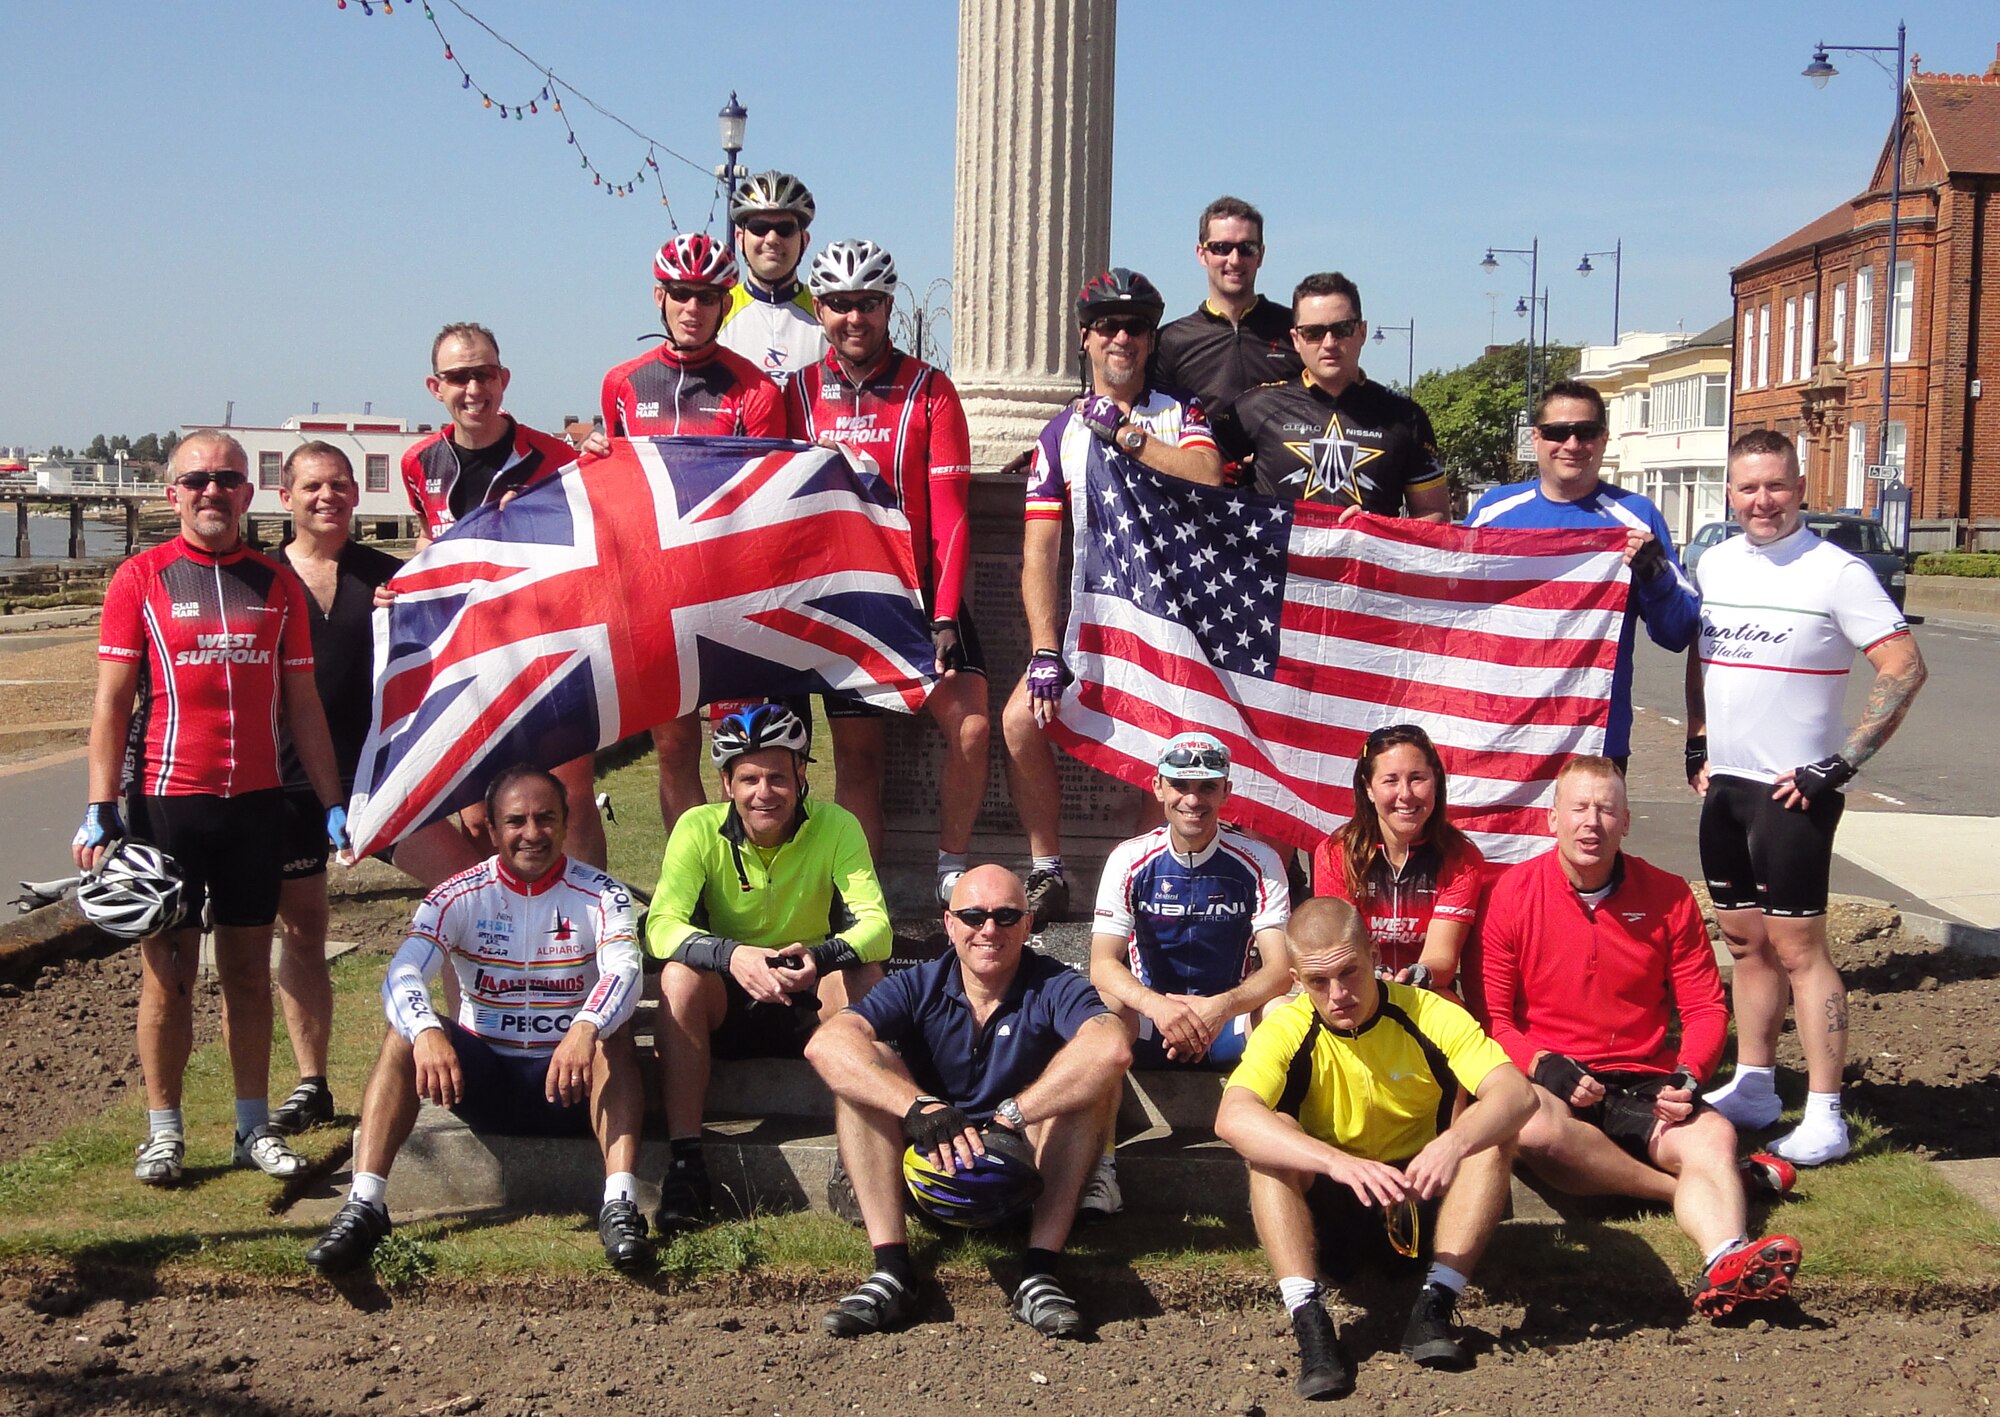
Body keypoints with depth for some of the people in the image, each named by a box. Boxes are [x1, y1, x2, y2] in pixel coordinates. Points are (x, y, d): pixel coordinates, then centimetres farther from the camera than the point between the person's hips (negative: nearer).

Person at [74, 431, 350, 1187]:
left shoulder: (277, 583, 8)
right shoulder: (141, 579, 0)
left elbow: (302, 704, 10)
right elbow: (111, 702, -3)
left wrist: (334, 803, 5)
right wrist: (100, 810, -10)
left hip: (256, 802, 3)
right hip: (166, 802, -2)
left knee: (249, 969, 8)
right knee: (167, 971, 3)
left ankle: (254, 1126, 16)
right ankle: (163, 1131, 13)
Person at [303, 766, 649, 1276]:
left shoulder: (599, 895, -5)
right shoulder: (461, 896, -3)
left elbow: (623, 972, -24)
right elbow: (403, 973, -18)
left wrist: (585, 1031, -46)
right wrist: (427, 1034, -41)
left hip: (568, 1082, -1)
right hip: (482, 1077, 1)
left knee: (613, 1037, -31)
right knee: (405, 1035, -23)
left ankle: (621, 1205, -43)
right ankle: (363, 1205, -30)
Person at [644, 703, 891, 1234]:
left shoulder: (836, 826, -12)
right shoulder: (699, 829, -12)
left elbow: (876, 925, -21)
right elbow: (661, 925, -22)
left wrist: (821, 957, -44)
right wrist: (732, 955, -43)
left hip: (809, 1006, 0)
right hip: (725, 1007, 0)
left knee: (863, 976, -30)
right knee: (679, 975, -31)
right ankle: (684, 1160, -30)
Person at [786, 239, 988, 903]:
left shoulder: (929, 390, -3)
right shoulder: (800, 393, 3)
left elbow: (950, 515, -8)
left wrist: (944, 617, -15)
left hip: (922, 591, -1)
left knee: (970, 726, -17)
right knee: (857, 753, 1)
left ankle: (951, 871, 0)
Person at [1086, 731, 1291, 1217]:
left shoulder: (1259, 862, -7)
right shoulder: (1131, 859, -6)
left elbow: (1280, 968, -14)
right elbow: (1103, 964, -14)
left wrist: (1222, 1007, -36)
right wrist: (1156, 1005, -36)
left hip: (1231, 1022, 0)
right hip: (1150, 1019, 0)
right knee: (1103, 1007, -32)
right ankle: (1099, 1164, -28)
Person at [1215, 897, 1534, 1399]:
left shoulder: (1429, 1015, -13)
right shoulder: (1286, 1030, -15)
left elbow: (1517, 1093, -26)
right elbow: (1232, 1118, -34)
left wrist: (1455, 1143, -47)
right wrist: (1339, 1162, -48)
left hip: (1421, 1206, 1)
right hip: (1329, 1213, -1)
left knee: (1493, 1130, -23)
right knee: (1270, 1138, -27)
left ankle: (1435, 1304, -29)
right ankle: (1307, 1317, -35)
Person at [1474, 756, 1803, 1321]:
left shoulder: (1668, 896, 5)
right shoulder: (1514, 893, -1)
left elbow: (1706, 1008, 8)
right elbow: (1492, 1014, 0)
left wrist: (1687, 1076, -12)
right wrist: (1546, 1067, -18)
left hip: (1643, 1085, 2)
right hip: (1549, 1082, -2)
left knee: (1714, 1134, -29)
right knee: (1532, 1127, -36)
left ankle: (1725, 1264, -58)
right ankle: (1702, 1192, -23)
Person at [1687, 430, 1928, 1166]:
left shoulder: (1837, 571, -11)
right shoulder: (1713, 566, 8)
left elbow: (1906, 667, -15)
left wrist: (1841, 763, -17)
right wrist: (1696, 744, 14)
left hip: (1793, 790, -6)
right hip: (1725, 783, 6)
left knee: (1797, 948, -6)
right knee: (1746, 942, 13)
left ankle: (1824, 1116, -1)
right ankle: (1752, 1088, 24)